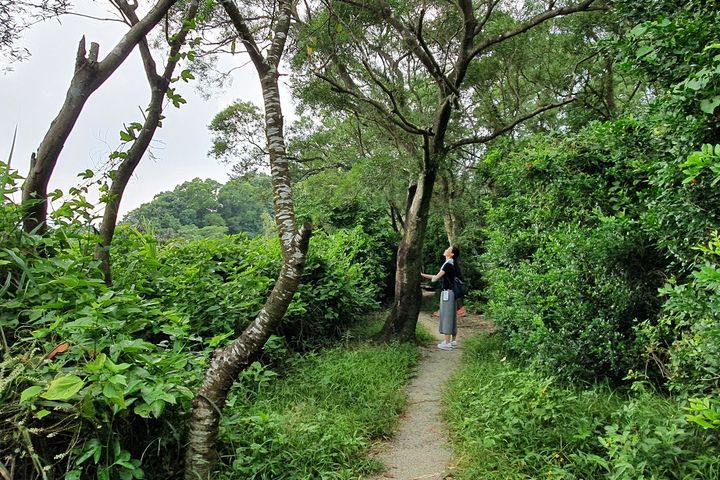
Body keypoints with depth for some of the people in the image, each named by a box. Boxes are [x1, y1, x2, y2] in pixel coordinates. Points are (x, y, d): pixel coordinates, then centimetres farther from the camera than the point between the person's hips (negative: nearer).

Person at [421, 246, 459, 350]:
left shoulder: (448, 265, -14)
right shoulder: (450, 264, 15)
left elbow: (436, 277, -11)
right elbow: (438, 277, 18)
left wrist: (423, 275, 3)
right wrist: (423, 275, 18)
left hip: (447, 292, -9)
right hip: (450, 292, 9)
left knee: (447, 316, -6)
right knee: (451, 316, 11)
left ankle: (447, 342, -4)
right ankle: (453, 341, 17)